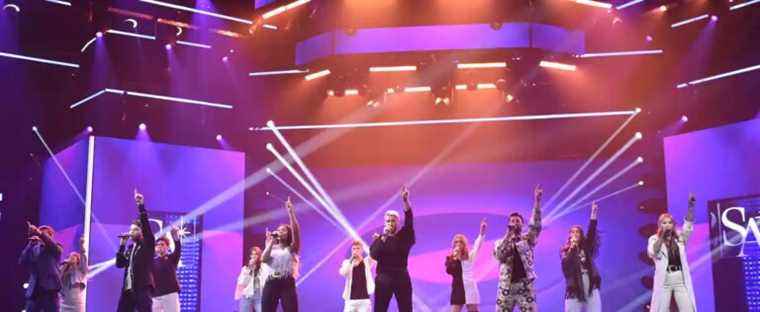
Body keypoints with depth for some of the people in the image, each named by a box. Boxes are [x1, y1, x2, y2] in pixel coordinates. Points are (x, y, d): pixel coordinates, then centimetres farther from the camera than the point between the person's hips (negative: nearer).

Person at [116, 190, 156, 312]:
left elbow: (146, 225, -11)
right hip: (128, 289, 7)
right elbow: (119, 263, 12)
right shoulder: (130, 248, 21)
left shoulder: (148, 244, 3)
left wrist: (141, 206, -19)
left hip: (143, 288, -7)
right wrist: (122, 245, 7)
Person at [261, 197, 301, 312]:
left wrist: (290, 212, -14)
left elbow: (296, 230, -8)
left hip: (287, 284, -3)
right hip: (271, 284, 3)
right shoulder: (272, 248, 19)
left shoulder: (292, 248, 9)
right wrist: (271, 242, -1)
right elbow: (263, 259, -2)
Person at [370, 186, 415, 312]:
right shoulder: (380, 238, 7)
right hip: (384, 278, 0)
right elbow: (373, 255, -8)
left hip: (401, 277, 0)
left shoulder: (404, 236, 5)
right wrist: (383, 238, -16)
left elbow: (409, 220, -11)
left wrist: (405, 200, -26)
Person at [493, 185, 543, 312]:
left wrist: (537, 201, -17)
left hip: (525, 285, -1)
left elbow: (536, 226, -6)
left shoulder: (528, 239, 10)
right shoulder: (501, 242, 13)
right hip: (506, 286, 1)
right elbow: (498, 256, -7)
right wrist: (508, 235, -10)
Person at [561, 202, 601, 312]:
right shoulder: (565, 250, 9)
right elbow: (565, 264, -10)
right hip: (575, 289, -1)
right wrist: (572, 247, -12)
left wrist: (593, 216, -16)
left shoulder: (586, 247, 12)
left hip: (591, 287, 2)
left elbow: (591, 233, -5)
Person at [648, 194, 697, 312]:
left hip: (681, 280, 2)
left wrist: (691, 205, -17)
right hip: (664, 281, -2)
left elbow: (688, 224, -3)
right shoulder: (654, 239, 3)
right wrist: (662, 236, -15)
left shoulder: (680, 237, 9)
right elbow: (653, 253, -15)